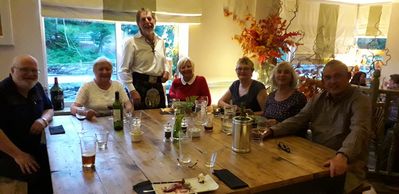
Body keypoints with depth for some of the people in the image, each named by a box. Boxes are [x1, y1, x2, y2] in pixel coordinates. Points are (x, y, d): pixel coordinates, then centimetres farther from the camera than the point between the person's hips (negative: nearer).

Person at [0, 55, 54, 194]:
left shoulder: (36, 87, 6)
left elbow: (49, 109, 17)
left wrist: (43, 120, -8)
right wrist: (17, 154, -25)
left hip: (34, 148, 7)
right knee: (39, 174, -27)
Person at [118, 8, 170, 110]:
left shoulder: (160, 41, 11)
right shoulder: (132, 43, -7)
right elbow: (123, 70, -8)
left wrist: (166, 70, 6)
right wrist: (132, 91, -15)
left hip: (158, 86, 6)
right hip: (140, 86, -5)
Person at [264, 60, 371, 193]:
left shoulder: (360, 100, -8)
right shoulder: (319, 99, 12)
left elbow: (358, 131, -25)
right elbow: (298, 120, 9)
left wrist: (342, 156, -44)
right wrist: (272, 131, -9)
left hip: (348, 163, -4)